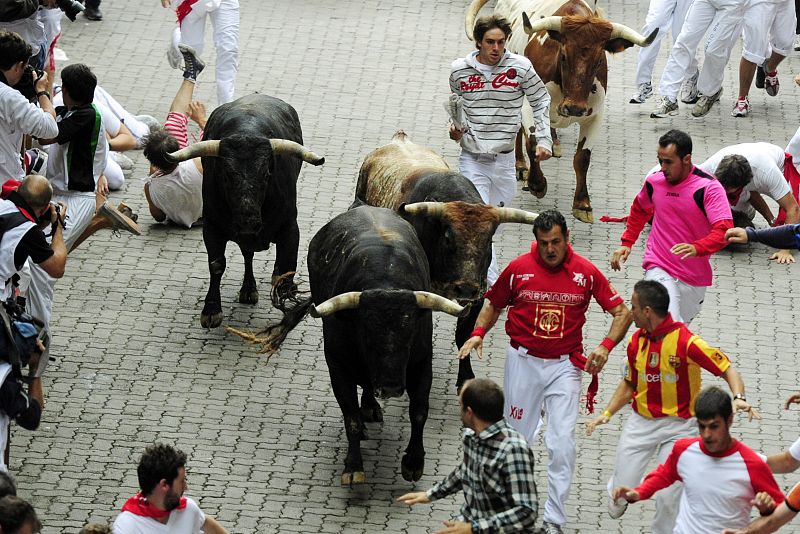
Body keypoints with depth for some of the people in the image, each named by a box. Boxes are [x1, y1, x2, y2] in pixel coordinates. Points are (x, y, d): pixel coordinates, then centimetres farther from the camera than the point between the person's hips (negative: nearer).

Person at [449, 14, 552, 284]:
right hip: (472, 158, -1)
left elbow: (541, 101, 8)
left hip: (504, 159, 2)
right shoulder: (460, 70, -3)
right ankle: (493, 284, -15)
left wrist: (544, 140, 1)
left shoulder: (520, 67, -6)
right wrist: (456, 128, -1)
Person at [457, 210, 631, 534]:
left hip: (564, 366, -1)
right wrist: (478, 333, -6)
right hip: (523, 361, 1)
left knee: (562, 443, -9)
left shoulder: (585, 272, -5)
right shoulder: (519, 269, -4)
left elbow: (622, 312, 0)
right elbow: (493, 304, 12)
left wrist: (606, 346, -15)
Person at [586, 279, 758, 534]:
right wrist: (608, 413, 6)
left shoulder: (686, 341, -19)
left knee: (669, 497, -9)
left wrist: (738, 398, -33)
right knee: (622, 489, 3)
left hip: (678, 425, -4)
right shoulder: (637, 341, 1)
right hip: (640, 423, 5)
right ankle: (617, 499, 39)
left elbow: (728, 370, -15)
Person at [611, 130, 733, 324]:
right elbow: (639, 210, 23)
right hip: (659, 269, 0)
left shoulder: (709, 187, -13)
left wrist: (697, 248, -40)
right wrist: (626, 243, 15)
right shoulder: (654, 182, 0)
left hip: (695, 278, 0)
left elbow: (724, 231, -23)